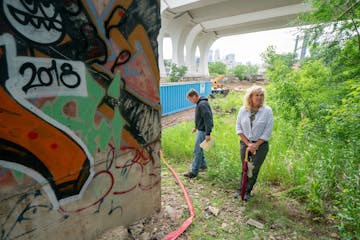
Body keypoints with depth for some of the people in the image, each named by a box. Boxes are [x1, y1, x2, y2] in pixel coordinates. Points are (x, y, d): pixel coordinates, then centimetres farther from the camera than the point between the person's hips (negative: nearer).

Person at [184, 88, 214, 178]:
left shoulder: (202, 104, -22)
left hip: (203, 131, -10)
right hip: (200, 129, 10)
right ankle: (203, 164, 36)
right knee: (199, 149, 20)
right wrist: (196, 127, 26)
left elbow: (208, 119, -26)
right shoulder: (199, 103, 10)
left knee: (197, 150, -4)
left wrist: (208, 134, -26)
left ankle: (194, 171, 5)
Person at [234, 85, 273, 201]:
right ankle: (241, 189, 36)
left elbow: (267, 132, -10)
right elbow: (239, 129, -3)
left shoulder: (267, 110, -10)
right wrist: (248, 143, -10)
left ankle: (247, 191, 32)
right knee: (244, 168, 15)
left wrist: (255, 145, -13)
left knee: (254, 169, 10)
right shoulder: (243, 110, -5)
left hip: (261, 145, -1)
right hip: (245, 143, 2)